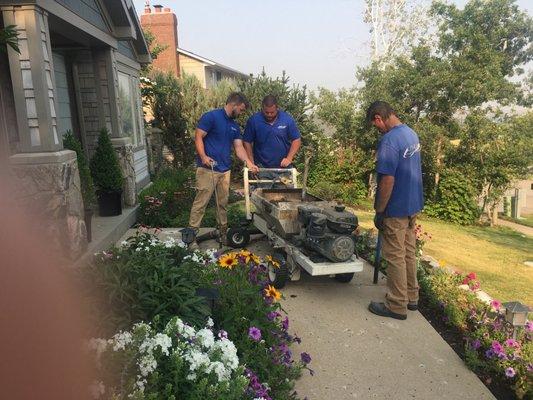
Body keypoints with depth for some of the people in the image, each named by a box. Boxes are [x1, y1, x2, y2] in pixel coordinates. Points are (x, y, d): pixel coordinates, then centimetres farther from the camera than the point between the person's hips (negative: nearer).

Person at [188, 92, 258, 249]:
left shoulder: (235, 126, 16)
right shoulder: (211, 116, -7)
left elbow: (239, 147, 13)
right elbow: (198, 136, -10)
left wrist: (249, 163, -1)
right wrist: (203, 157, -24)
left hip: (225, 170, 7)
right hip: (208, 168, -7)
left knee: (223, 203, 12)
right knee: (201, 202, -7)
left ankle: (223, 233, 23)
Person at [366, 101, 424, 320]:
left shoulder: (389, 141, -22)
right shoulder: (411, 133, 8)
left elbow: (387, 180, -25)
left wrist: (379, 212, -16)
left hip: (396, 209, -9)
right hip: (413, 204, 9)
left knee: (395, 257, 3)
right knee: (409, 253, 19)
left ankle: (397, 306, 15)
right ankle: (411, 297, 32)